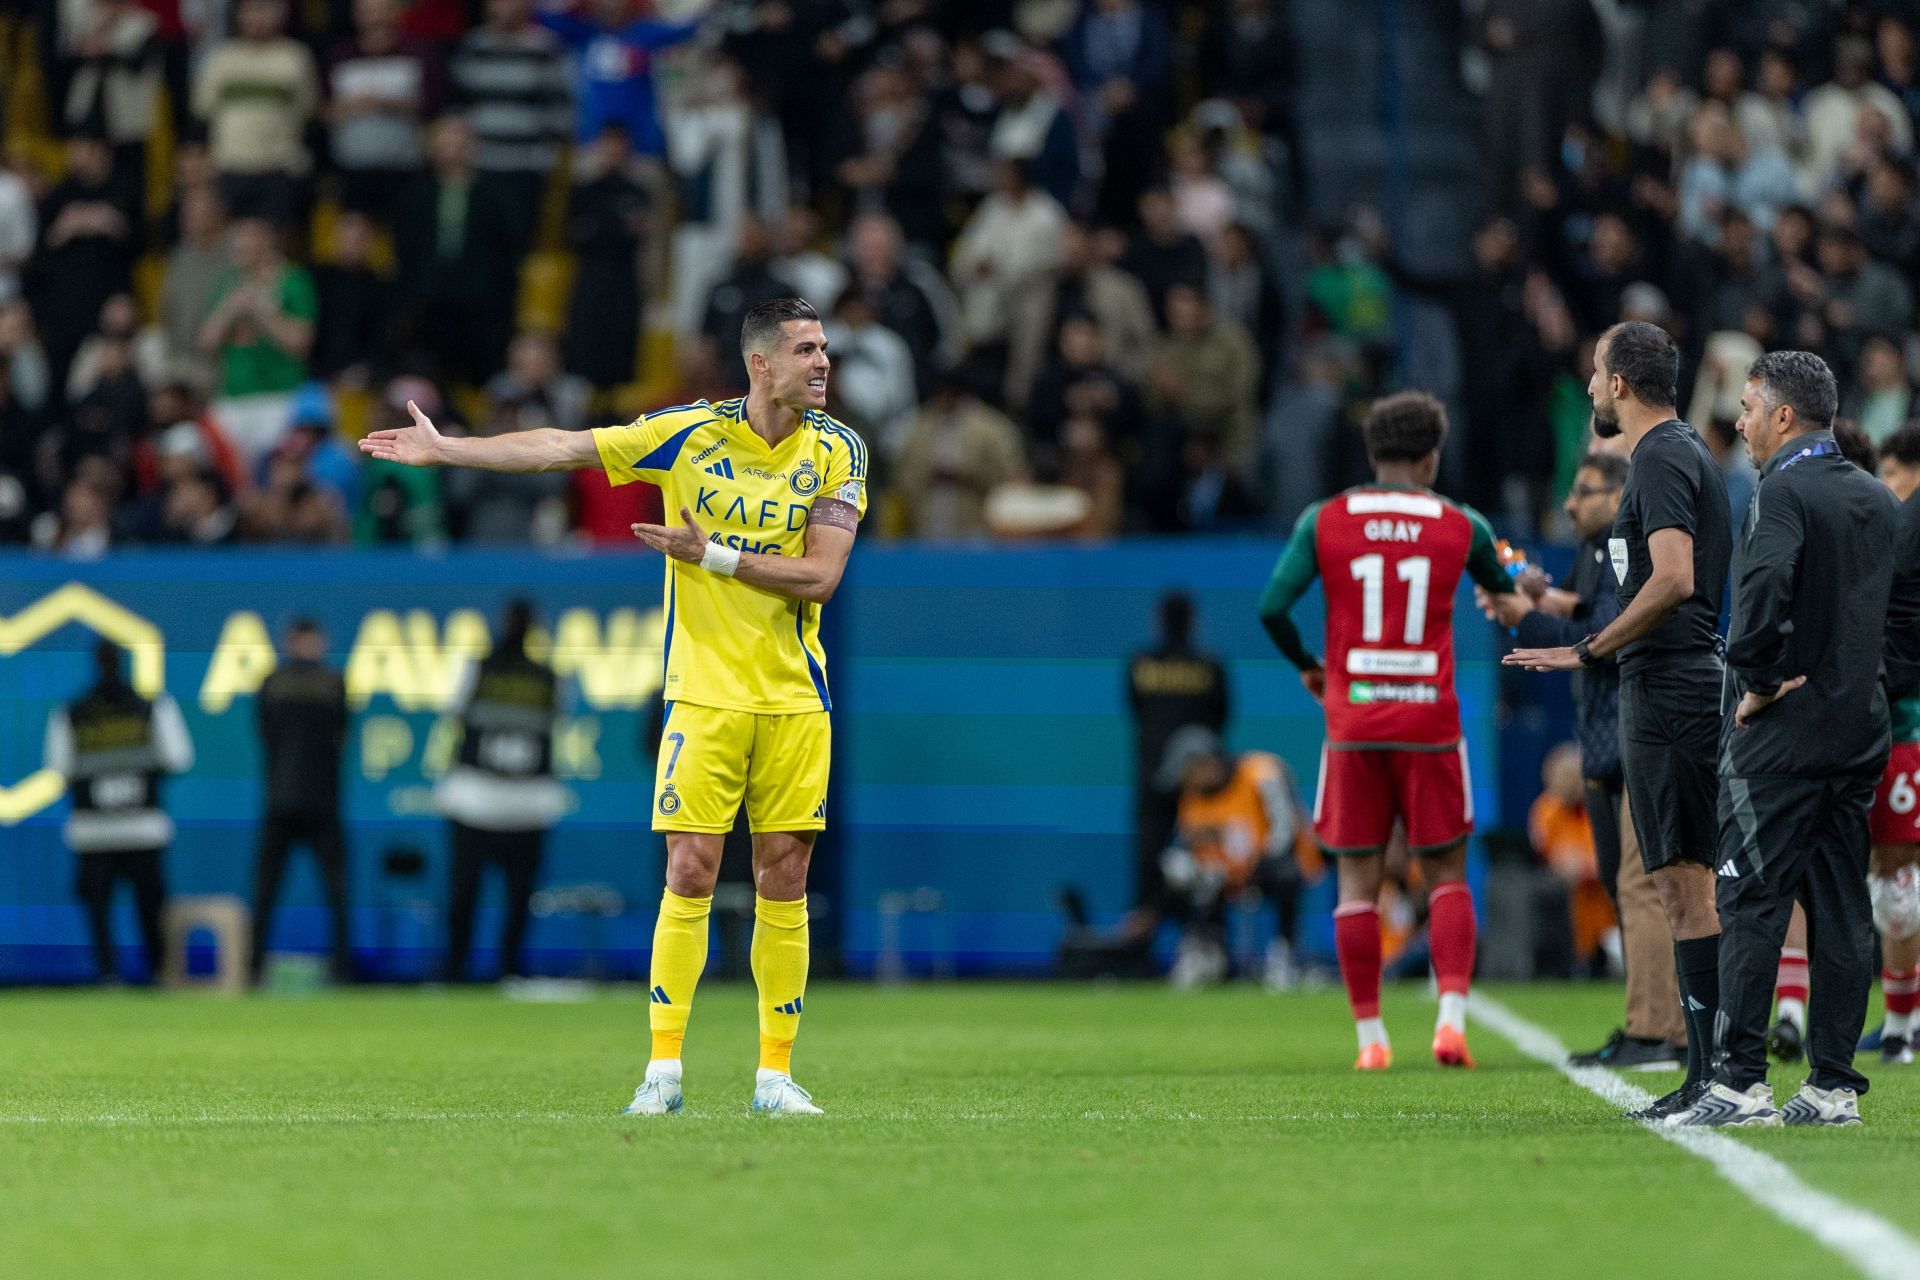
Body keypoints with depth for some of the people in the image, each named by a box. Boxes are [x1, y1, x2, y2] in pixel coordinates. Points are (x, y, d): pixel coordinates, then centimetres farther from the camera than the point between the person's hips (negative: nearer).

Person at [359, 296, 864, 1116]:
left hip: (794, 701, 1)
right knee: (690, 873, -6)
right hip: (705, 694, -1)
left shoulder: (838, 451, 0)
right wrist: (443, 449, 2)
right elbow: (561, 449, 2)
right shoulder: (690, 433, -2)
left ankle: (775, 1072, 7)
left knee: (783, 880, 1)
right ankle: (664, 1068, -2)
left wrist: (712, 555, -15)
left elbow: (821, 576, -9)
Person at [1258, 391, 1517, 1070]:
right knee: (1447, 876, 9)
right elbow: (1506, 595, 20)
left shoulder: (1323, 522, 1)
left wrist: (1306, 665, 14)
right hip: (1430, 723, 0)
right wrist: (1520, 584, 44)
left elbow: (1272, 607, -4)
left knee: (1358, 881, 7)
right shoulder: (1461, 526, 2)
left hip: (1353, 722, 0)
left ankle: (1370, 1036, 6)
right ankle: (1451, 1018, -7)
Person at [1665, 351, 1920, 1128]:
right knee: (1840, 909, 8)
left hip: (1782, 734, -8)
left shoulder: (1783, 493, -12)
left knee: (1752, 904, -6)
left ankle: (1740, 1083, -9)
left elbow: (1762, 592, -27)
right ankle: (1834, 1085, 7)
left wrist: (1756, 681, -15)